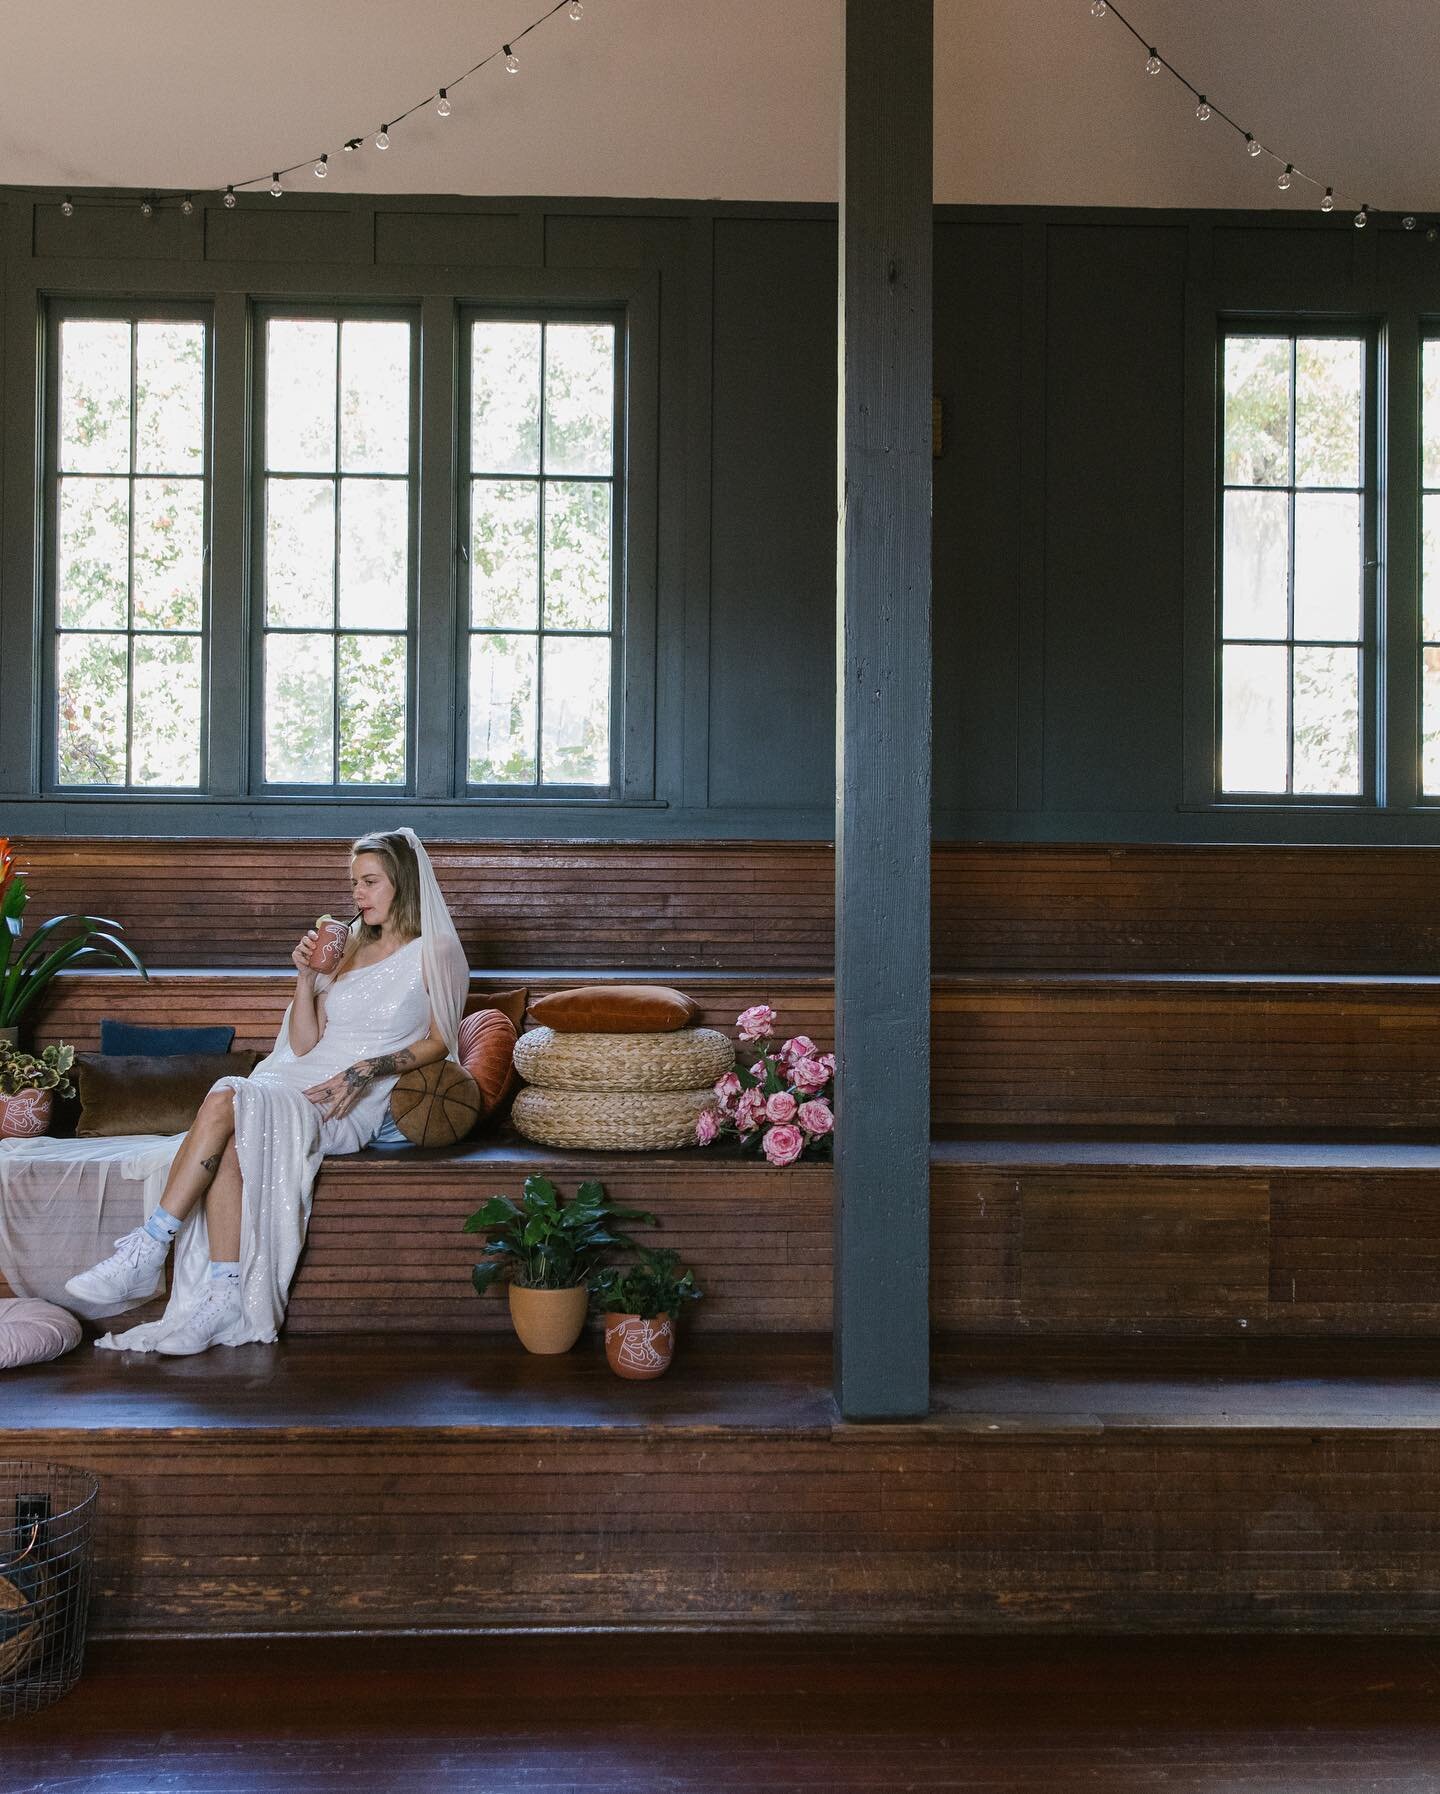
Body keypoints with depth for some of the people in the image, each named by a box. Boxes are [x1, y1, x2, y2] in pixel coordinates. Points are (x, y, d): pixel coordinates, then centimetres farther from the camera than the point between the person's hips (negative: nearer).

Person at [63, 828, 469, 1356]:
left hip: (360, 1104, -5)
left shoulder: (434, 953, 5)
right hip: (299, 1083, 5)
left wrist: (368, 1070, -12)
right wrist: (305, 978, 3)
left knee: (226, 1101, -30)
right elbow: (304, 1045, 17)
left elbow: (440, 1041, 0)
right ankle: (223, 1301, -30)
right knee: (229, 1141, -30)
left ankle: (149, 1247, -25)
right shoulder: (346, 948, 22)